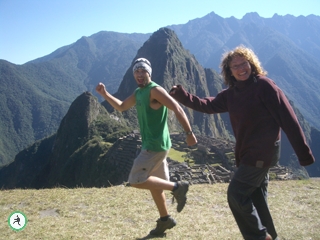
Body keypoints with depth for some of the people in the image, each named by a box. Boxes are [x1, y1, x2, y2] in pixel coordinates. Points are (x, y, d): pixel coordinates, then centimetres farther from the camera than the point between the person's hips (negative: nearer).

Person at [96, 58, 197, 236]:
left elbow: (177, 109, -19)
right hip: (151, 145, 9)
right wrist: (105, 94, 12)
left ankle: (177, 187, -5)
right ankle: (165, 219, 29)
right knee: (153, 183, 17)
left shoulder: (155, 90, -14)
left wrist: (189, 133, -23)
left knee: (136, 180, -10)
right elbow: (121, 107, 25)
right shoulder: (139, 92, 15)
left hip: (156, 146, -9)